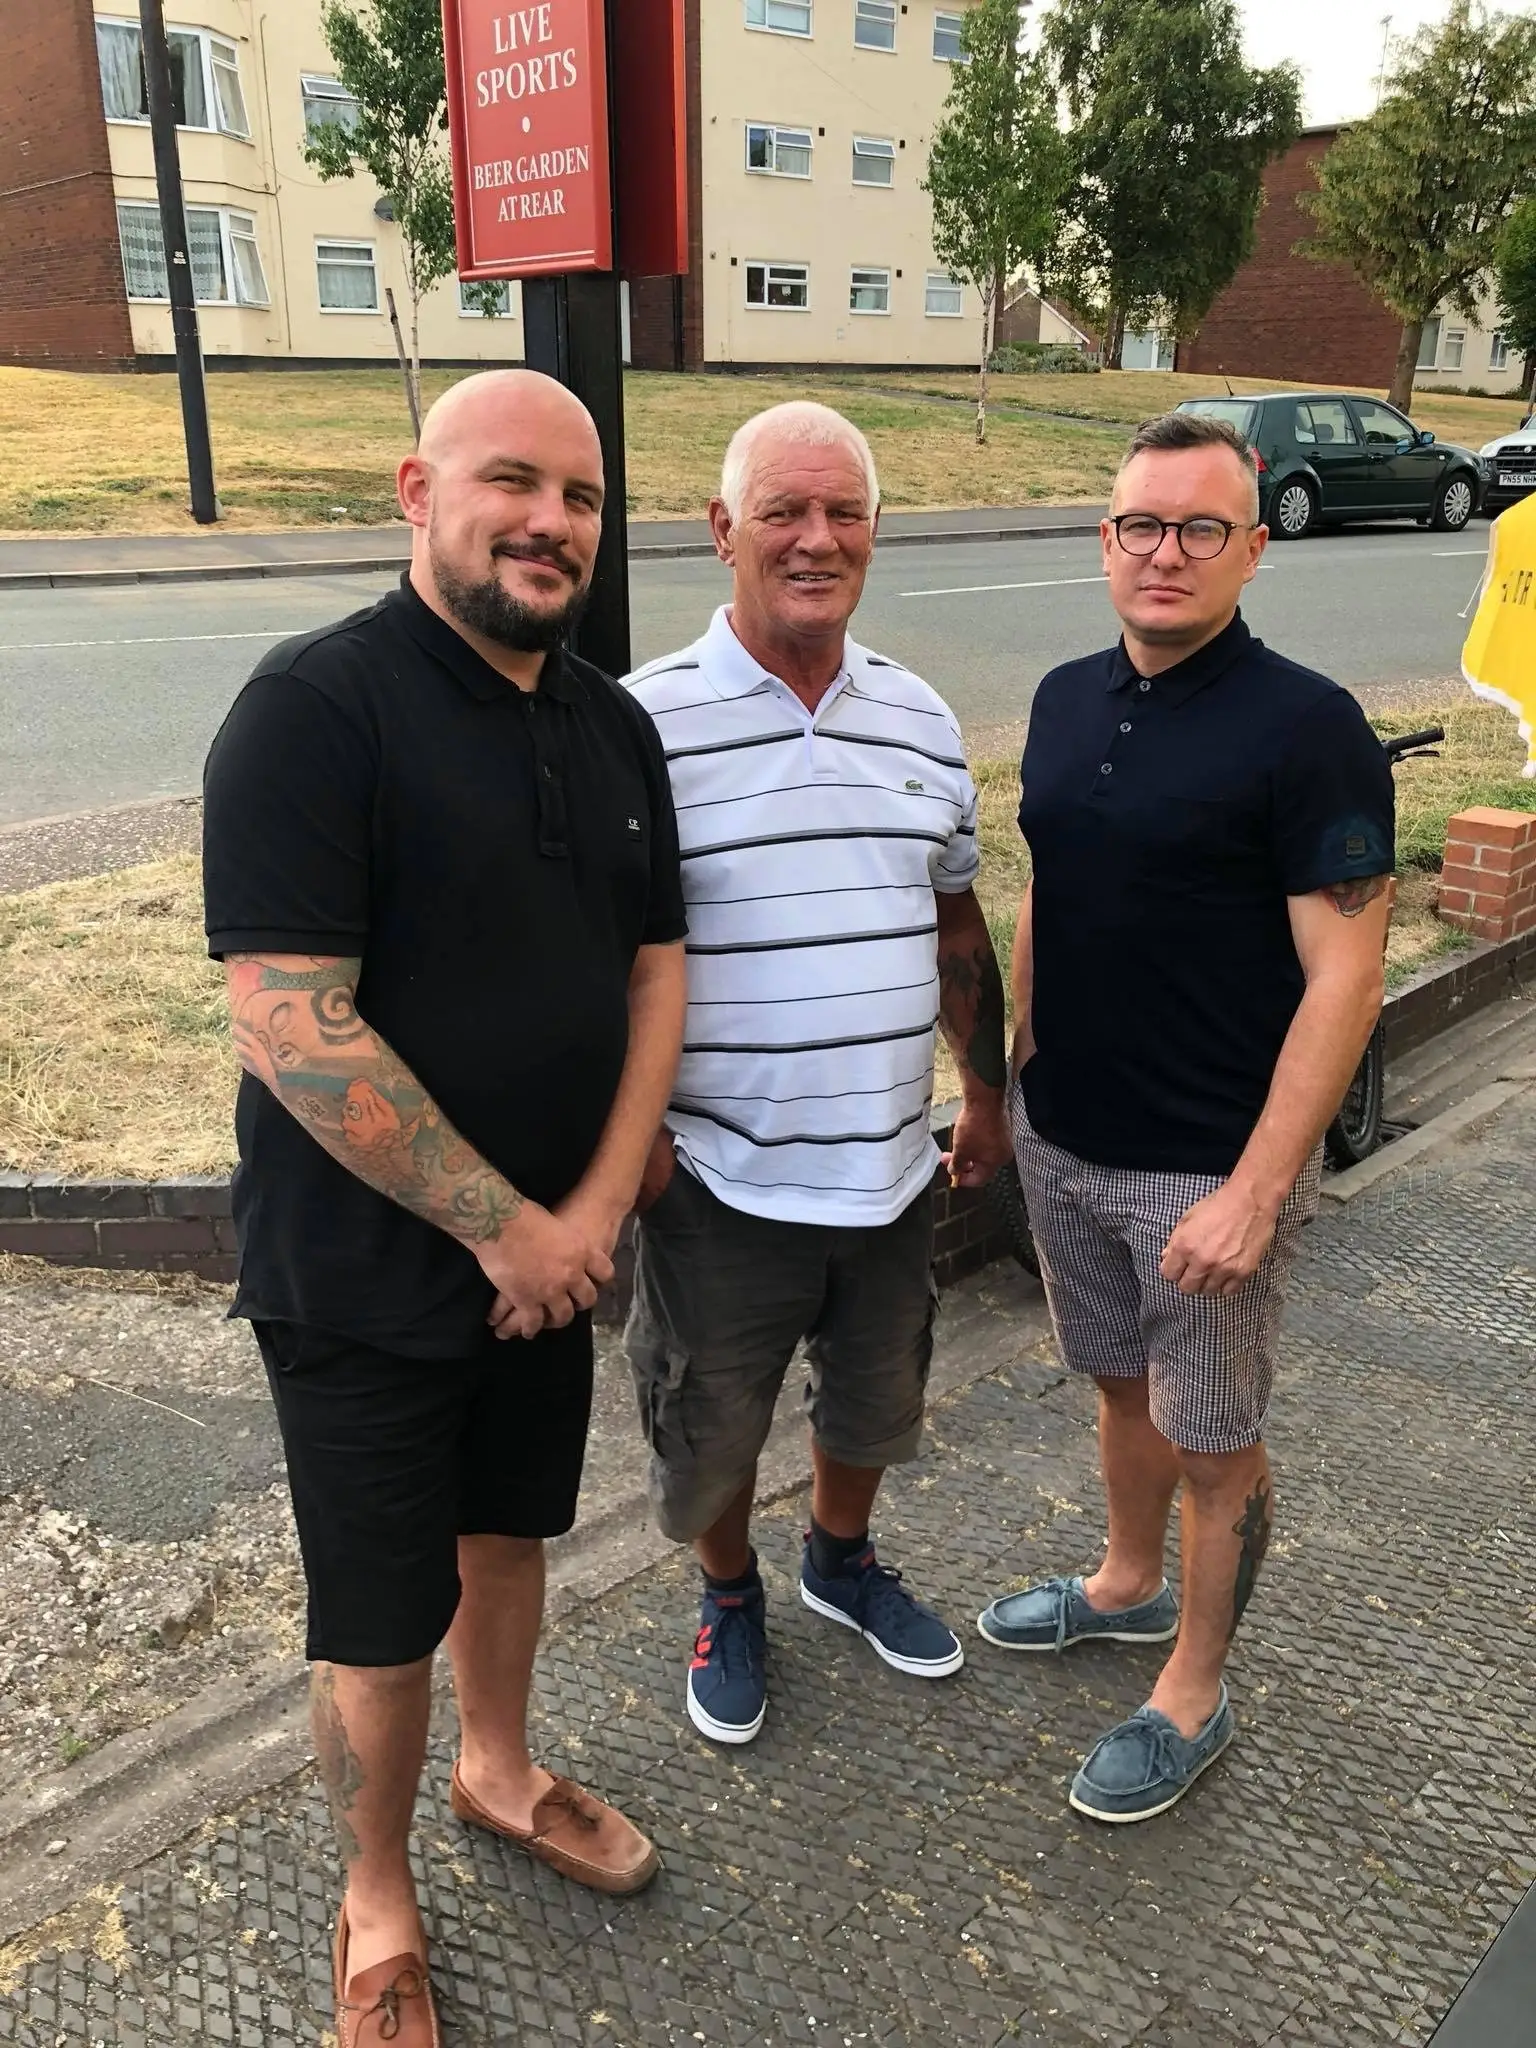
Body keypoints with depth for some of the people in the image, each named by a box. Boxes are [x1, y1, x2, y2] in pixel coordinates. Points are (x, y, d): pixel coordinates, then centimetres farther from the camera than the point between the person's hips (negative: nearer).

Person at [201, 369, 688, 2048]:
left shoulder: (612, 726, 3)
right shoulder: (316, 705, -19)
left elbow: (654, 967, 5)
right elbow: (290, 1027, -25)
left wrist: (593, 1209, -6)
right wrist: (502, 1228, -19)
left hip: (552, 1247, 6)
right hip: (366, 1271, -6)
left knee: (508, 1529, 24)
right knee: (381, 1617, 10)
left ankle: (501, 1773, 50)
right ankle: (376, 1907, 36)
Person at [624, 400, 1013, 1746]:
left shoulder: (923, 722, 3)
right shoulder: (647, 723, -14)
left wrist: (987, 1093, 15)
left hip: (891, 1168, 5)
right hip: (720, 1180, -4)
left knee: (877, 1399, 24)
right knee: (713, 1425, 15)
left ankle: (842, 1559, 53)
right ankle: (731, 1600, 45)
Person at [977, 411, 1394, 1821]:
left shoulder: (1306, 727, -16)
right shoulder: (1069, 700, 5)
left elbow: (1346, 975, -18)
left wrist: (1255, 1190, -22)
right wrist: (1017, 1075, 14)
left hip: (1210, 1167, -6)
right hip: (1065, 1143, 6)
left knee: (1213, 1441, 11)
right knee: (1124, 1385, 24)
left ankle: (1193, 1696, 31)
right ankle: (1128, 1588, 47)